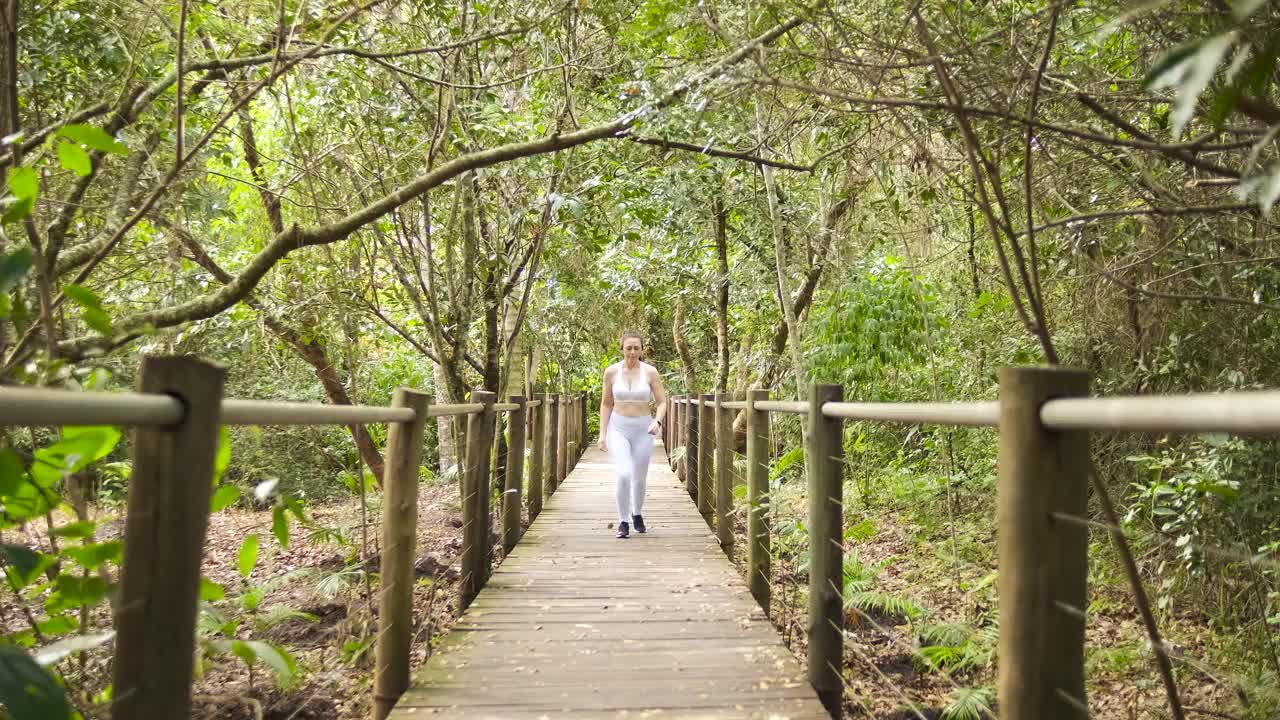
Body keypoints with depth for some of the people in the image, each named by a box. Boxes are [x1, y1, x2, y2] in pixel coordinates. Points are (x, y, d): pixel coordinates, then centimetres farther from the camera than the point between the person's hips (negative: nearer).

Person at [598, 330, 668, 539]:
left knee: (639, 478, 12)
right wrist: (602, 433, 1)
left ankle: (637, 514, 40)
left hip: (643, 430, 1)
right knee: (624, 475, -19)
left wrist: (657, 421, -21)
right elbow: (606, 404, 6)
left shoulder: (650, 372, -5)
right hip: (618, 428, -1)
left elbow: (662, 402, -2)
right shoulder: (611, 372, -2)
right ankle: (623, 521, -2)